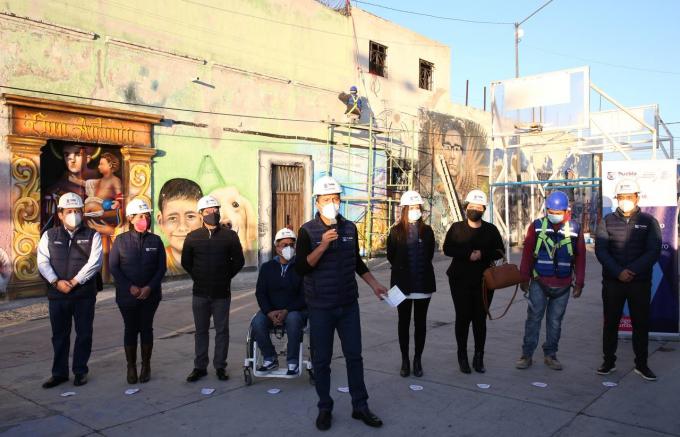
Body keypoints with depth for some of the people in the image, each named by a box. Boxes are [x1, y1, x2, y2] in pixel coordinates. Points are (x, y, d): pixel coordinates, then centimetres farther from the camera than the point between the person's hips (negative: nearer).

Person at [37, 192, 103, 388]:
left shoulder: (92, 235, 1)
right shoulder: (49, 235, 8)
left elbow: (94, 262, -10)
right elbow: (43, 262, -1)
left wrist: (74, 282, -14)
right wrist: (56, 282, -14)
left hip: (84, 295, -2)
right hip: (57, 295, 2)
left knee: (84, 334, 5)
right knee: (59, 335, 11)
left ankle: (80, 371, 19)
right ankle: (59, 373, 22)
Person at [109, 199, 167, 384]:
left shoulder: (155, 240, 0)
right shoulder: (121, 240, -2)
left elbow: (162, 268, 1)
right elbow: (113, 266, -2)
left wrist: (149, 287, -12)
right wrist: (130, 287, -11)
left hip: (150, 294, 1)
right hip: (127, 294, -1)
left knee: (146, 328, 8)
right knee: (130, 329, 7)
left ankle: (146, 366, 20)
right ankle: (131, 367, 18)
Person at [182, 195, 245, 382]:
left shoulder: (229, 235, -1)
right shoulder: (193, 237, 3)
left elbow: (239, 261, 4)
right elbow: (186, 262, 12)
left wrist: (226, 276, 1)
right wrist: (198, 277, 7)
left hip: (222, 293, -1)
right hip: (200, 293, 1)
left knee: (222, 330, 6)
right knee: (201, 331, 10)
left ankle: (220, 366, 17)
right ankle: (200, 367, 20)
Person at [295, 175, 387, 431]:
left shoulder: (350, 228, 5)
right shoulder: (308, 231, -9)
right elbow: (301, 268, -16)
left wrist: (374, 285, 13)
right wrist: (323, 245, -26)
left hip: (349, 304, 4)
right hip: (321, 307, -3)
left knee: (354, 356, 9)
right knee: (321, 360, 7)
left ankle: (360, 407, 21)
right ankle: (325, 408, 22)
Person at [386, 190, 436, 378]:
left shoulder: (427, 231, 3)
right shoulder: (396, 231, -2)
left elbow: (430, 254, 12)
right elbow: (391, 256, 4)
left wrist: (422, 269, 8)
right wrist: (402, 269, 7)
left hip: (423, 283, 2)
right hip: (403, 283, -1)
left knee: (420, 323, 7)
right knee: (404, 322, 7)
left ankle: (417, 360, 18)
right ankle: (405, 360, 18)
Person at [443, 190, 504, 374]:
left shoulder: (491, 229, 7)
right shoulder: (456, 228, 4)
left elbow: (499, 252, 1)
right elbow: (447, 249, -8)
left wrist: (482, 254, -16)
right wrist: (468, 254, -19)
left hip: (483, 281, 1)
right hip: (460, 280, -1)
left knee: (480, 319, 4)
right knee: (463, 317, 0)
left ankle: (479, 358, 14)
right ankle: (462, 357, 11)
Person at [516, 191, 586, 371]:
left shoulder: (575, 229, 1)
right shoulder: (536, 226, -3)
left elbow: (580, 258, 5)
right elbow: (527, 254, 0)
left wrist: (579, 283, 5)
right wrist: (524, 279, 0)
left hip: (563, 285, 2)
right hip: (539, 283, -1)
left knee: (555, 321, 10)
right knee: (534, 318, 1)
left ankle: (550, 355, 23)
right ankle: (527, 355, 9)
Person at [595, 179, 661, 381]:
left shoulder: (649, 221, 3)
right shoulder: (607, 221, 4)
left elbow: (653, 251, -6)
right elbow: (601, 250, -5)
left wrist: (632, 271, -17)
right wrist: (618, 272, -17)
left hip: (640, 282, 0)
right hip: (612, 282, 1)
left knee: (641, 323, 6)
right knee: (610, 322, 8)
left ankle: (641, 364, 18)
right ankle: (609, 361, 20)